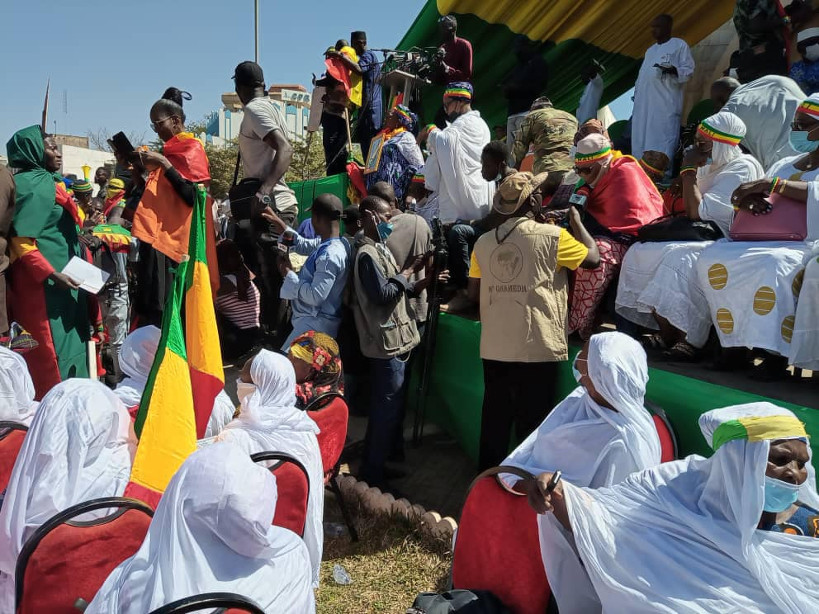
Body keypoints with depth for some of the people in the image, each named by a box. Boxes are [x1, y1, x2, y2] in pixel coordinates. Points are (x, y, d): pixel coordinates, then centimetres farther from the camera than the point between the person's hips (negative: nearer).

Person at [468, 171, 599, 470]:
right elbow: (593, 257, 4)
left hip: (494, 348, 4)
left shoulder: (484, 241, 3)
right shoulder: (551, 236, -9)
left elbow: (474, 293, 8)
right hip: (537, 349, -4)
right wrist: (576, 222, 18)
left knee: (494, 420, 16)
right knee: (532, 423, 9)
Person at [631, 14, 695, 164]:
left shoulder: (679, 45, 4)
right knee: (640, 142, 3)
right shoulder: (650, 50, 25)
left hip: (666, 104, -7)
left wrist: (673, 70, -23)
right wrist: (636, 94, 16)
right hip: (644, 105, 7)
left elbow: (689, 70, -3)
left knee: (662, 145, -12)